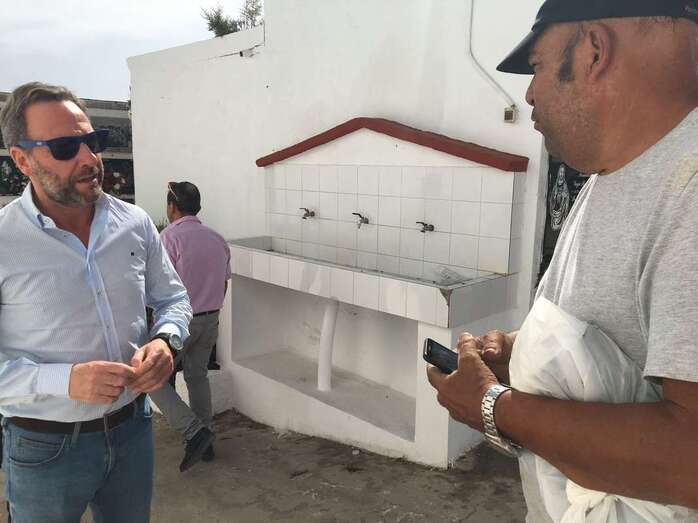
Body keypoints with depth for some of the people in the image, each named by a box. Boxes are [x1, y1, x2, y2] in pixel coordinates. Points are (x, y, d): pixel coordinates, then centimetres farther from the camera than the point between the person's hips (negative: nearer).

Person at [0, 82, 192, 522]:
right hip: (44, 448, -3)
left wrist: (163, 340, -13)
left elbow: (173, 298, 8)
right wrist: (64, 379, -27)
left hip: (133, 429, 4)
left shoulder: (135, 224, -4)